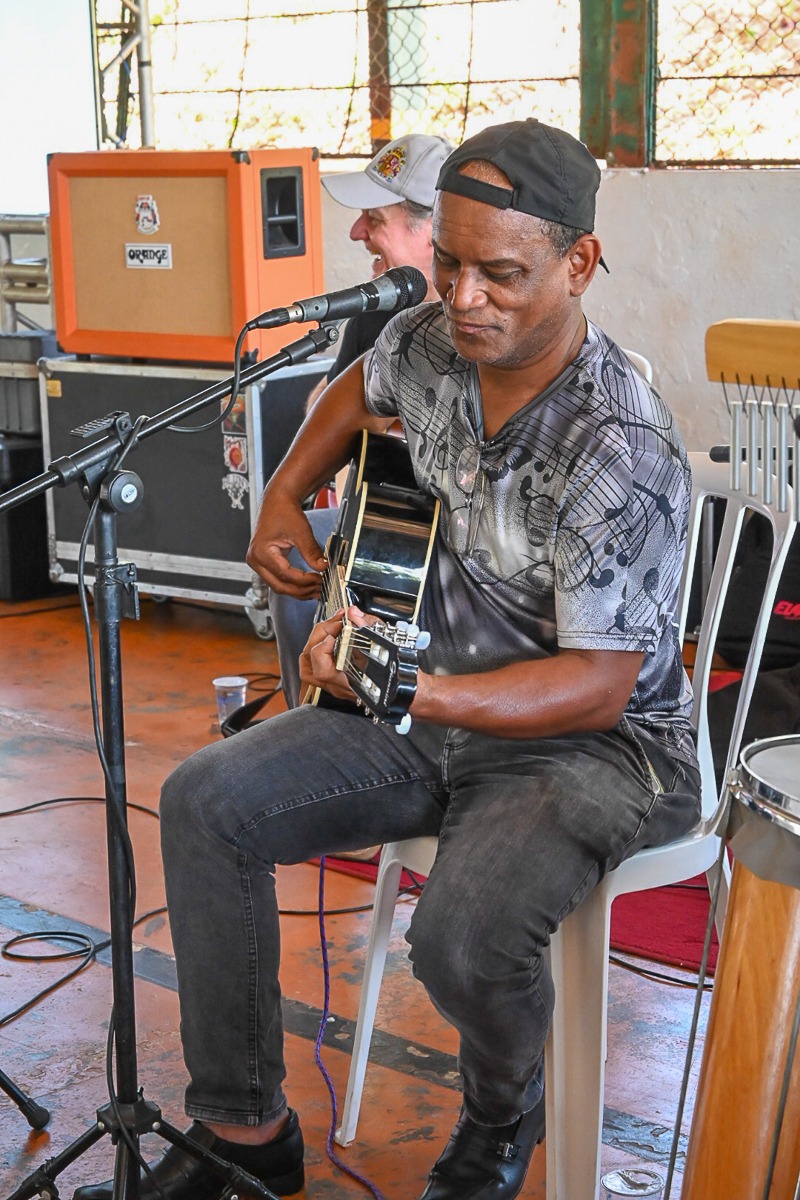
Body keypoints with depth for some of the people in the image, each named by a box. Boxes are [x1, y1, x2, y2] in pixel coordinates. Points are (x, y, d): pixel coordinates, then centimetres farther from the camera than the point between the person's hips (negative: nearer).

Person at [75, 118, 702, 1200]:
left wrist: (413, 694, -40)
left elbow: (599, 684, -28)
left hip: (594, 744, -7)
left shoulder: (622, 451, -28)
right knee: (206, 803, -6)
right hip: (442, 705, 8)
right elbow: (361, 391, 22)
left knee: (464, 936, -33)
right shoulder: (430, 344, -5)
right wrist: (284, 501, 9)